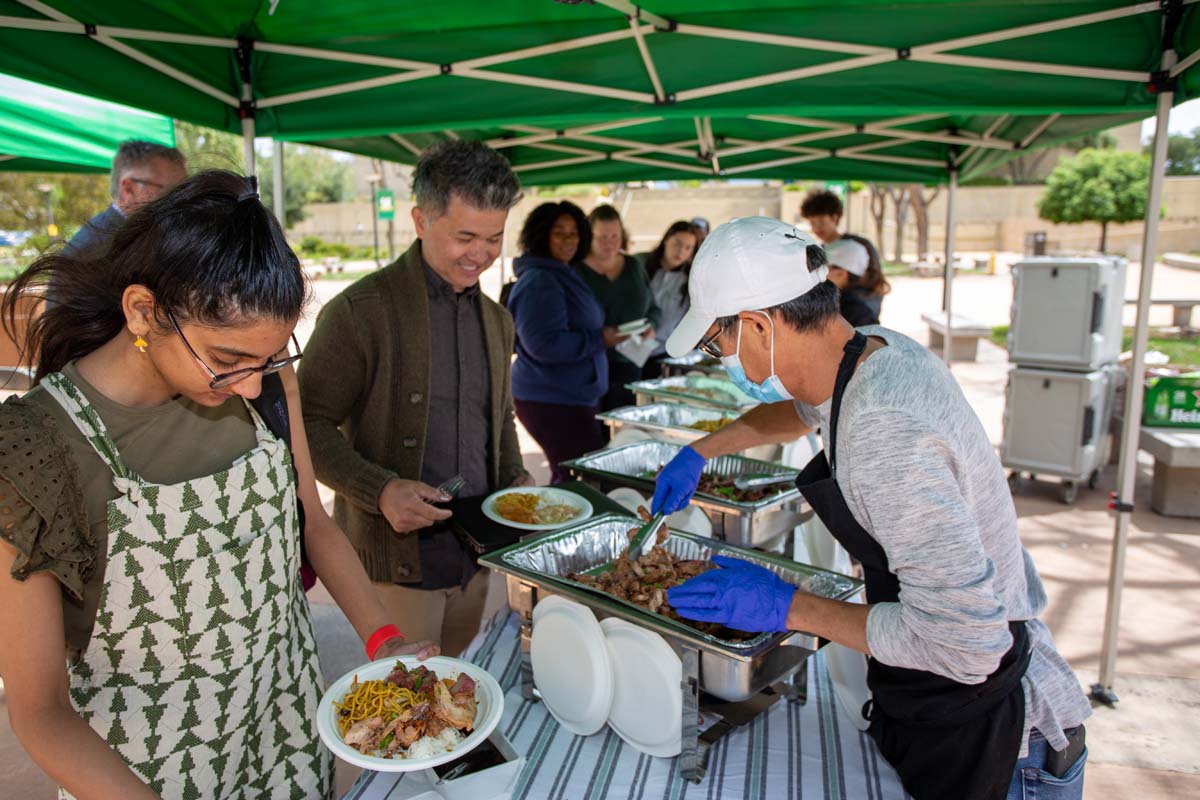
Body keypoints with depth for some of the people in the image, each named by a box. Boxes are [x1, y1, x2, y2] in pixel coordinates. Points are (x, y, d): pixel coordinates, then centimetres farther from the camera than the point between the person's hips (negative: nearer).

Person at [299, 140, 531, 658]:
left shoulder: (496, 321, 9)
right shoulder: (359, 310, -14)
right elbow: (308, 424, -12)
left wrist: (514, 478, 1)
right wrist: (380, 490, -25)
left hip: (475, 556, 7)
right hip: (396, 559, -6)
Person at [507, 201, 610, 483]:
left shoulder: (563, 276, 17)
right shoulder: (539, 282, -16)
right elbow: (545, 344, -26)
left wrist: (603, 336, 14)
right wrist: (599, 340, -18)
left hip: (573, 398, 11)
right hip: (552, 402, -11)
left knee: (569, 476, 16)